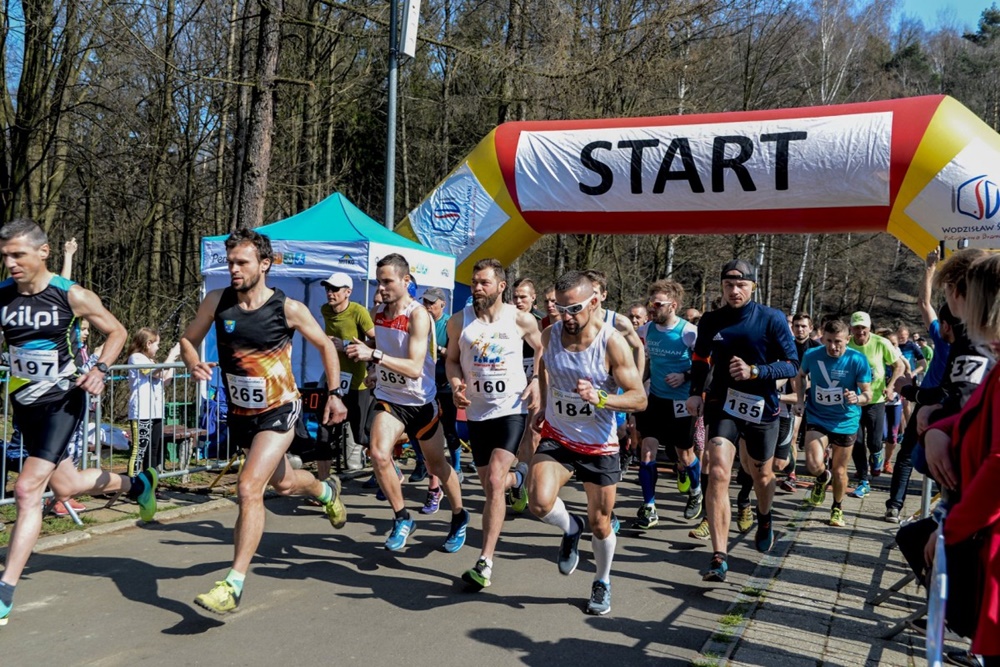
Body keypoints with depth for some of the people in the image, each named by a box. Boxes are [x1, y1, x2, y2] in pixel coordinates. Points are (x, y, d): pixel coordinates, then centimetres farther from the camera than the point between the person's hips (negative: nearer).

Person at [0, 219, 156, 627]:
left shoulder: (72, 296, -11)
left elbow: (117, 332, 2)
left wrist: (100, 370, -13)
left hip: (63, 401, -5)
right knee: (65, 487, 17)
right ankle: (135, 484, 47)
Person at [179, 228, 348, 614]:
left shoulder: (288, 308, -14)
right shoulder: (216, 301, -7)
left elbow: (325, 346, 0)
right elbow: (188, 339, 6)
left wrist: (335, 394, -3)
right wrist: (194, 364, -17)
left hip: (278, 411, -5)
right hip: (240, 412, 5)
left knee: (249, 489, -19)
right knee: (282, 484, 24)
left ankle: (234, 585, -11)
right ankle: (326, 490, 58)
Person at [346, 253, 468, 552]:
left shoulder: (418, 315, -21)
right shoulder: (378, 311, -1)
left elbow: (414, 368, -30)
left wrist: (374, 355, -38)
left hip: (421, 401, -4)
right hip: (389, 399, 4)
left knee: (437, 465, 12)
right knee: (379, 453, -22)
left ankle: (459, 518, 37)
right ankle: (401, 519, -3)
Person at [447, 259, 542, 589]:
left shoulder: (521, 320, -6)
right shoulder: (459, 322, -2)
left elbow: (542, 349, 10)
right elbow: (452, 359, 11)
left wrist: (536, 381, -5)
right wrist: (456, 385, -9)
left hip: (513, 410, -3)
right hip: (477, 413, 4)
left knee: (494, 482, -17)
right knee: (490, 486, 13)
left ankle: (485, 563, -11)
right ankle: (517, 476, 51)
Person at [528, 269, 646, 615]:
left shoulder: (612, 343, -19)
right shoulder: (550, 335, -6)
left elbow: (639, 398, -18)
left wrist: (601, 398, -34)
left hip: (599, 446, -2)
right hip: (556, 438, 2)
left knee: (600, 523, 9)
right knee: (539, 502, -23)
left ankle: (602, 582, 38)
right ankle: (571, 528, 13)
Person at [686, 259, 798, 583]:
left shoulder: (772, 319, -9)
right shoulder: (710, 321, -1)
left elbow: (792, 365, -9)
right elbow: (700, 359, 14)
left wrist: (754, 371, -24)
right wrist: (695, 392, -1)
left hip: (762, 407, 0)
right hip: (722, 405, 1)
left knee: (761, 474, 20)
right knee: (718, 473, -18)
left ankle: (764, 518, 55)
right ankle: (719, 557, -15)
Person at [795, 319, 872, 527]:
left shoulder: (858, 360, -14)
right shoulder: (812, 355, -9)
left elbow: (868, 393, -10)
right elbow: (801, 376, 11)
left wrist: (857, 399, -33)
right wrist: (800, 400, -2)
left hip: (845, 421, 0)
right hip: (817, 418, 0)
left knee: (839, 471, 10)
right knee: (814, 465, -19)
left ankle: (837, 508, 37)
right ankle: (823, 478, 19)